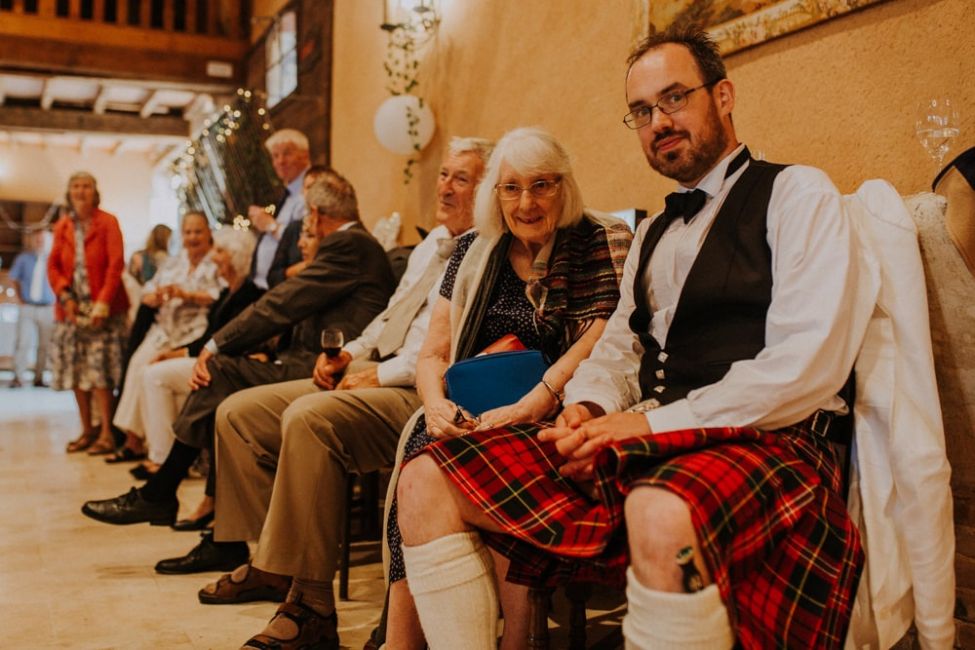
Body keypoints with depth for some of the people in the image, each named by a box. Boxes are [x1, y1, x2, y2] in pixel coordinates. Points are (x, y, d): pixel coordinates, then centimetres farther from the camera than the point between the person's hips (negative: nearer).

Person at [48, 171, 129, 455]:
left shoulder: (108, 222, 0)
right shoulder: (62, 226, 13)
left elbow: (116, 264, -8)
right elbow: (53, 266, 10)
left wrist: (103, 302, -17)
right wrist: (65, 296, -7)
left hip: (101, 307, -5)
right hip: (72, 308, 5)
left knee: (99, 370, -9)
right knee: (75, 370, 5)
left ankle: (106, 433, -5)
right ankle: (87, 430, 14)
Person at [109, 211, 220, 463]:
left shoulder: (217, 263, 2)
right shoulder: (174, 262, 22)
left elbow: (219, 298, -13)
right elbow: (147, 294, 17)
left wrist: (186, 295, -18)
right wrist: (157, 297, -6)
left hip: (195, 331, -6)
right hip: (165, 328, 6)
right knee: (138, 361, -19)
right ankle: (133, 439, -12)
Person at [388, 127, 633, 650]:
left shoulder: (601, 244, 3)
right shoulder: (475, 252, 16)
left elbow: (598, 341, -12)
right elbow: (432, 354, 13)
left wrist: (528, 407, -25)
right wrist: (436, 404, -10)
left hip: (553, 418, -3)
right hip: (471, 415, 4)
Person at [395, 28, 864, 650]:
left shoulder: (796, 193, 1)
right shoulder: (655, 232, 25)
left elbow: (806, 369, -12)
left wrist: (654, 422, -16)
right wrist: (588, 408, -2)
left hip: (761, 440, -6)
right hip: (642, 444, 7)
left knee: (662, 517, -43)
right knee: (427, 482, -8)